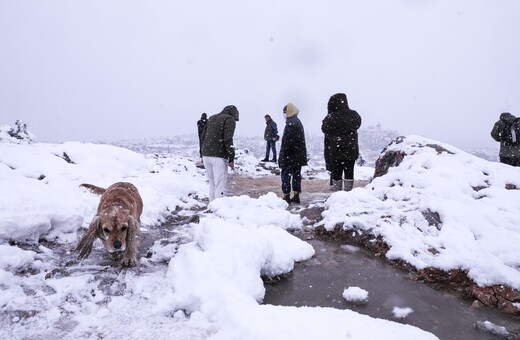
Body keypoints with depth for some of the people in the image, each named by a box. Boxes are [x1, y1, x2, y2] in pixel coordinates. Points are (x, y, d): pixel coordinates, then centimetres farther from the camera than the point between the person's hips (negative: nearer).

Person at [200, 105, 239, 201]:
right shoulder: (230, 119, -2)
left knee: (212, 184, 16)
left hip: (206, 155, 7)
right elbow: (228, 139, -14)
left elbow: (203, 137, 18)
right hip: (219, 157, -7)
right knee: (220, 186, -4)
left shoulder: (211, 118, 20)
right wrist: (231, 159, -11)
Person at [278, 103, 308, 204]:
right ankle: (296, 196, 17)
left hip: (290, 156, -9)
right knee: (297, 175, 11)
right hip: (299, 156, 9)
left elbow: (287, 141, -21)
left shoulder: (290, 123, -16)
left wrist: (283, 156, -17)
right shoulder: (298, 122, 15)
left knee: (286, 175, -1)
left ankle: (286, 196, 1)